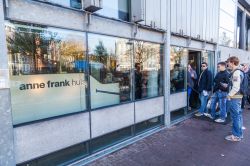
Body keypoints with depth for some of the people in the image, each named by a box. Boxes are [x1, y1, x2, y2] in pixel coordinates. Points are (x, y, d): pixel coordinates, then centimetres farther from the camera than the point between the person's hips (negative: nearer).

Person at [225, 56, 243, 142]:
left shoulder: (236, 73, -18)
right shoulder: (239, 72, 12)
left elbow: (236, 87, -22)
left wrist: (229, 95, -12)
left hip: (235, 97, -10)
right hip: (238, 97, 10)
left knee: (235, 116, 0)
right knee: (238, 116, 18)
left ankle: (236, 136, 10)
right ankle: (239, 133, 30)